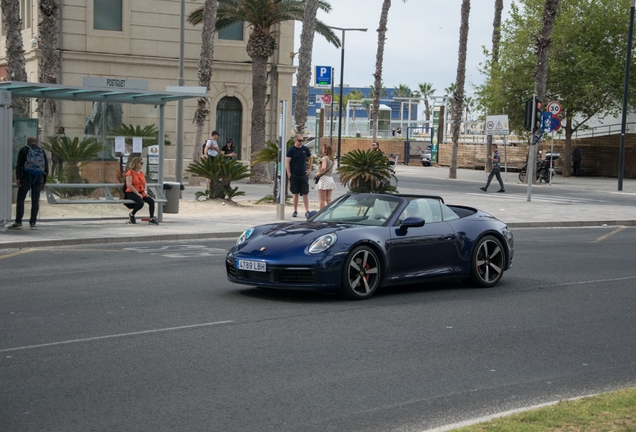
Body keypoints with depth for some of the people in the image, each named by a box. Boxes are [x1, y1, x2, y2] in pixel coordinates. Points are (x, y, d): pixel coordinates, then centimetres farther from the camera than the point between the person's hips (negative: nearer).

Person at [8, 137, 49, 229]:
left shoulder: (24, 150, 7)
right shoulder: (42, 152, 16)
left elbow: (19, 164, -4)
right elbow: (46, 168, 13)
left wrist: (17, 178, -8)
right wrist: (44, 183, 17)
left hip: (26, 177, -3)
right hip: (39, 178, 3)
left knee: (20, 199, -1)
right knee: (35, 200, 6)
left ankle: (18, 222, -8)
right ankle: (32, 223, 3)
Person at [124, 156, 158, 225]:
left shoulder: (141, 173, 16)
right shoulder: (130, 172, -5)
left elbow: (144, 184, 21)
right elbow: (129, 185, -15)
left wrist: (145, 192, 1)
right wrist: (137, 193, -20)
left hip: (141, 193, 7)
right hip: (131, 193, -7)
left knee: (151, 201, -19)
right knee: (141, 202, -33)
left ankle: (152, 219, -15)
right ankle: (132, 214, -6)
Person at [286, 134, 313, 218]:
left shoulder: (305, 149, 6)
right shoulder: (291, 150, -3)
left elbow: (311, 158, 21)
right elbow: (287, 162, -4)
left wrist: (309, 169, 13)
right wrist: (289, 174, -10)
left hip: (304, 175, 2)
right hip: (294, 175, -2)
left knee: (305, 193, -2)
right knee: (295, 194, 5)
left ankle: (307, 211, 0)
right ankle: (295, 211, 14)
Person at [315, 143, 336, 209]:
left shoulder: (324, 158, -13)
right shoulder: (331, 159, 12)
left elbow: (323, 168, -30)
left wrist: (318, 173, -15)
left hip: (324, 179, -8)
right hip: (330, 179, 8)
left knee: (322, 200, -1)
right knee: (328, 200, 12)